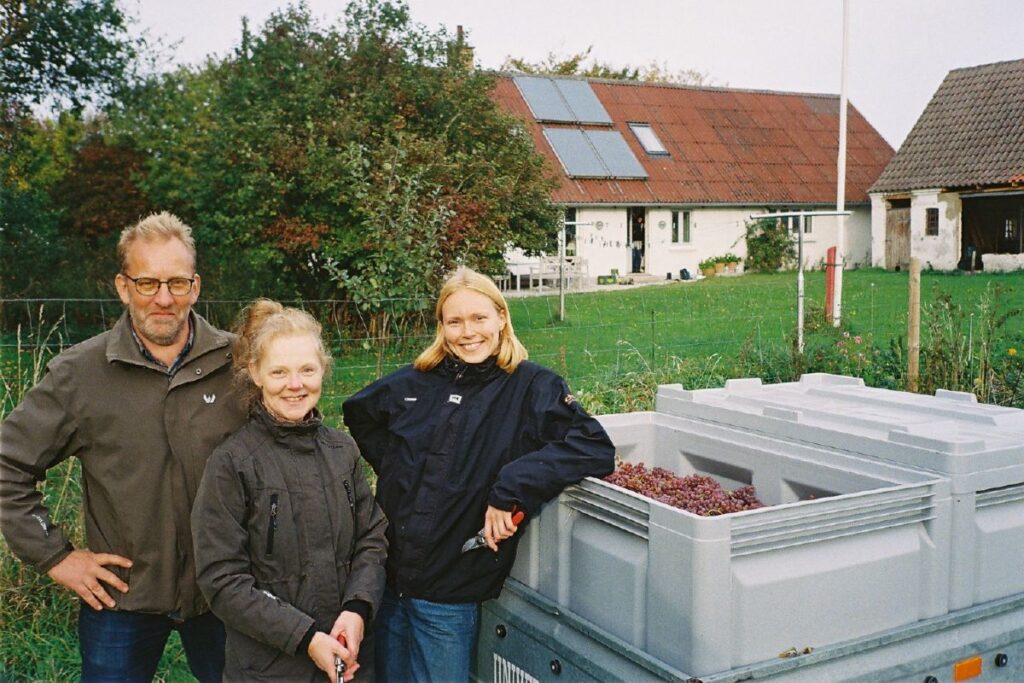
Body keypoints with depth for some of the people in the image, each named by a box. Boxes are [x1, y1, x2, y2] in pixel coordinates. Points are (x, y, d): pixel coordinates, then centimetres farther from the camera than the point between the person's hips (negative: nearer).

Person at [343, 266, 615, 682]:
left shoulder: (531, 388, -9)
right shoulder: (415, 383, 3)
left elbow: (595, 447, -22)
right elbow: (356, 413, 21)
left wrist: (513, 487, -30)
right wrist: (388, 463, 7)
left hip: (451, 594, -4)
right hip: (387, 577, 4)